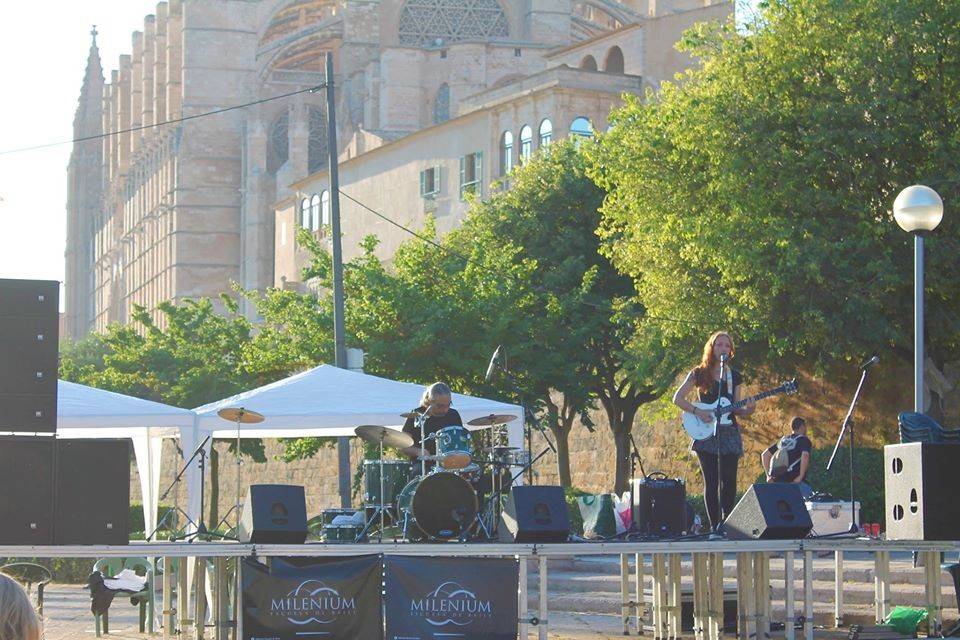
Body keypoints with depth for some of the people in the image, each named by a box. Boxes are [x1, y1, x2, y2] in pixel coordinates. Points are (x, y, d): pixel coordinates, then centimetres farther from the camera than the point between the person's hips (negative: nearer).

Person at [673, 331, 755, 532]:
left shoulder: (735, 376, 13)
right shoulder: (699, 373, 3)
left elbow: (735, 409, 13)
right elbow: (678, 398, 2)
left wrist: (746, 410, -9)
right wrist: (697, 411, -12)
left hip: (729, 432, 3)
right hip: (706, 433, -3)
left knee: (729, 481, -5)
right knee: (711, 482, -4)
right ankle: (714, 525, -1)